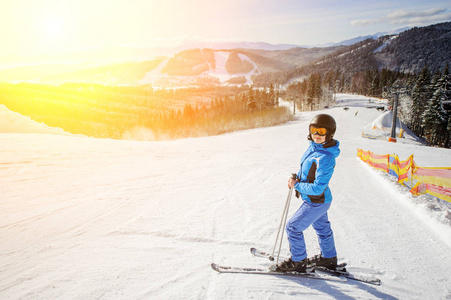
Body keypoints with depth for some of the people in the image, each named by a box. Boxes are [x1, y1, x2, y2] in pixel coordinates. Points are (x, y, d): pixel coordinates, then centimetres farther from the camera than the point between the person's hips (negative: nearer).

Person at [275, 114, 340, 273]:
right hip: (318, 200, 9)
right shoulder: (314, 146, -5)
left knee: (293, 227, 1)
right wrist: (297, 177, 0)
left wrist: (296, 185, -21)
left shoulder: (325, 158, -33)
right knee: (322, 227, 26)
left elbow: (317, 188, -33)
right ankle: (329, 258, 48)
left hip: (316, 203, -9)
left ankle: (298, 262, 20)